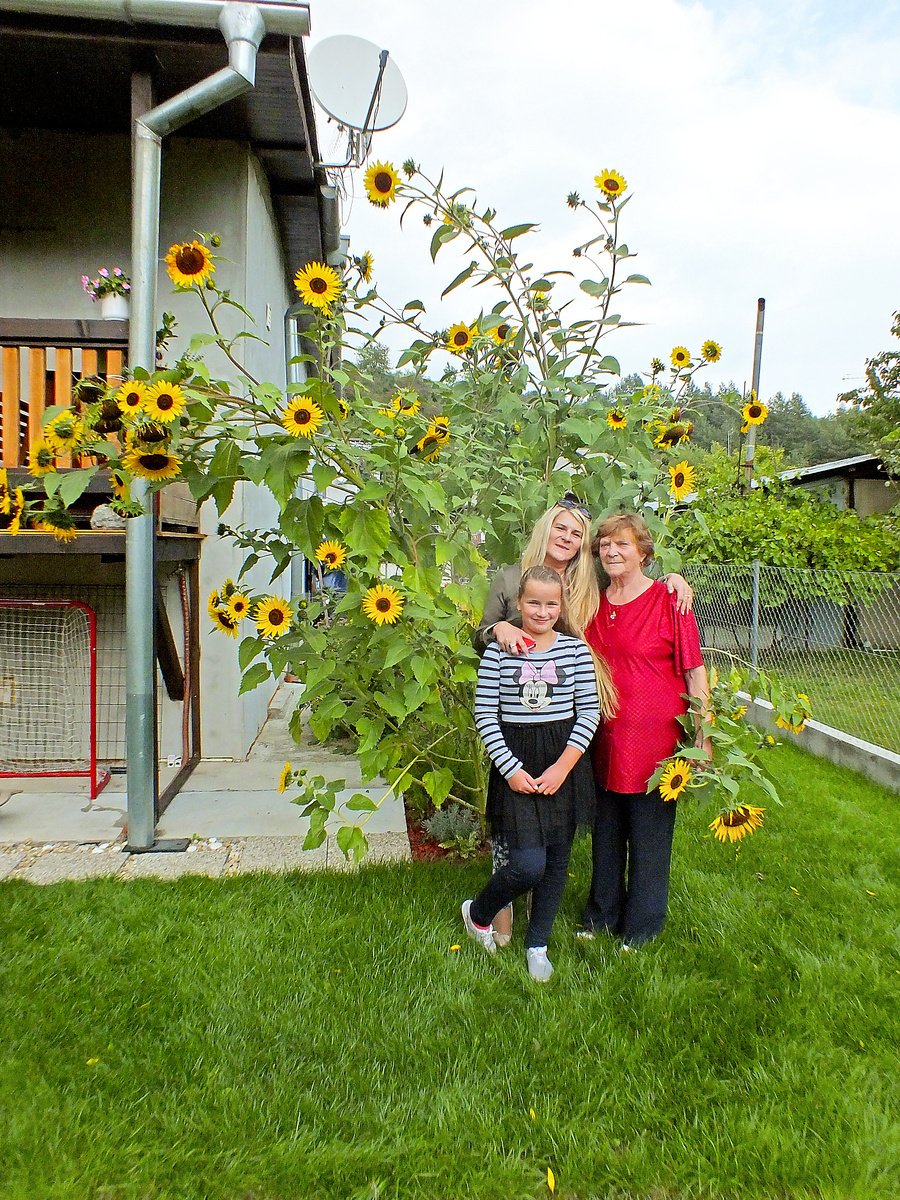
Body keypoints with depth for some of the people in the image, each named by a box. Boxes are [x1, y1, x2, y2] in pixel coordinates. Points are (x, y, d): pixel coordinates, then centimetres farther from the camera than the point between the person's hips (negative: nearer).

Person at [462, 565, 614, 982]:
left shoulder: (576, 649, 0)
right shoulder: (499, 652, -4)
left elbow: (590, 712, -1)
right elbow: (485, 715, -5)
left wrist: (563, 766, -9)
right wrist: (510, 769, -11)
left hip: (565, 763, 3)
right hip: (516, 763, -2)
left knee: (556, 860, 11)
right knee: (528, 866, -9)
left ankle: (537, 944, 32)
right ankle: (477, 913, 21)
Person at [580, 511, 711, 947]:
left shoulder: (669, 599, -9)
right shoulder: (595, 603, 6)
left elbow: (695, 671, -9)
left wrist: (702, 737, -11)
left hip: (655, 737, -5)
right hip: (606, 738, 5)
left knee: (649, 835, 10)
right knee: (606, 832, 18)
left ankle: (641, 926, 30)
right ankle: (603, 914, 38)